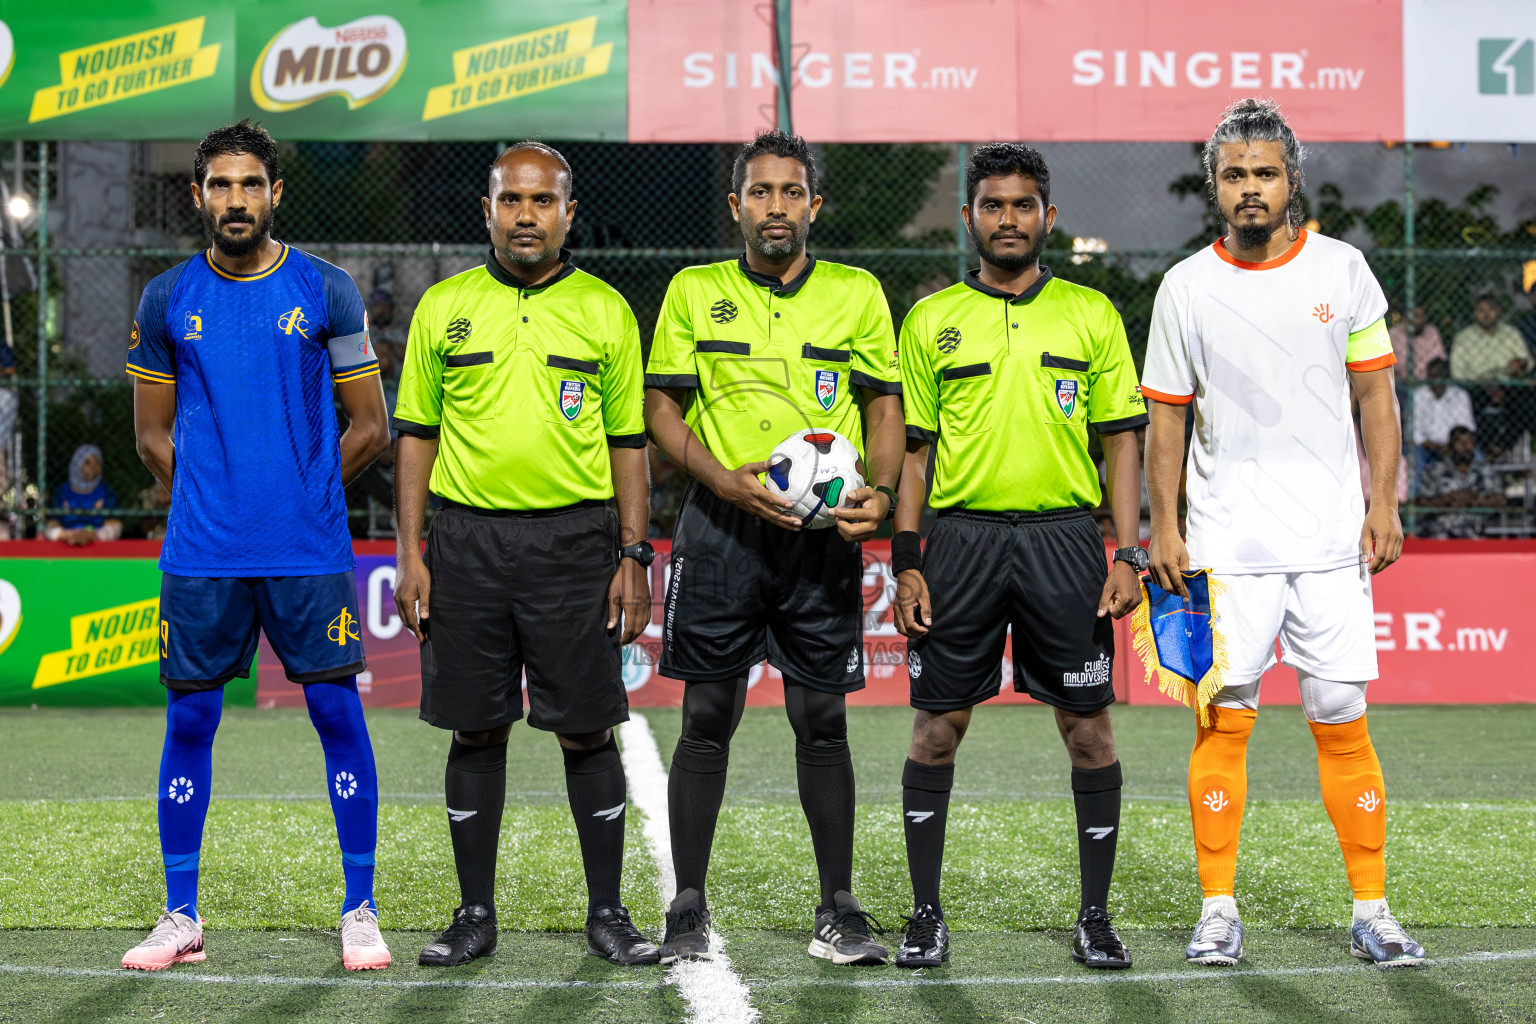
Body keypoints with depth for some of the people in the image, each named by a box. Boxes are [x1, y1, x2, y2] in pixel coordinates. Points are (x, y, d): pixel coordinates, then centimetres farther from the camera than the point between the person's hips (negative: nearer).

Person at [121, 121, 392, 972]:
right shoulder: (167, 300, 6)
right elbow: (153, 434, 14)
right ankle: (180, 916, 14)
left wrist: (300, 494, 7)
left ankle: (359, 913, 9)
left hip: (309, 549, -1)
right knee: (188, 721, 4)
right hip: (200, 551, 2)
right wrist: (211, 500, 8)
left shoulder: (326, 293, 1)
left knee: (338, 713, -1)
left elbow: (369, 428, 6)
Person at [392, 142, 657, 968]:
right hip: (467, 537, 1)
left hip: (574, 540, -1)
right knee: (476, 730, 6)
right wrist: (410, 553, 1)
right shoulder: (443, 307, 7)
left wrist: (634, 557, 0)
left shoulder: (605, 311, 6)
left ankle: (607, 913, 10)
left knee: (587, 730, 1)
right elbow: (417, 434, 9)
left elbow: (628, 442, 7)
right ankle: (475, 914, 15)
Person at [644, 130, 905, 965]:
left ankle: (838, 911, 10)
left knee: (822, 718, 3)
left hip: (824, 531, 0)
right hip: (721, 527, 0)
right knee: (707, 717, 1)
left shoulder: (858, 294, 9)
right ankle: (687, 912, 8)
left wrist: (879, 491, -9)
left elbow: (886, 406, 10)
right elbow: (661, 408, 5)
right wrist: (723, 479, -12)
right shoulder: (693, 293, 8)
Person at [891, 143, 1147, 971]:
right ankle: (926, 914, 12)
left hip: (1063, 538, 0)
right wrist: (905, 562, 0)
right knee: (937, 728, 1)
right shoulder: (930, 321, 8)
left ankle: (1095, 916, 11)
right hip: (960, 537, 0)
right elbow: (913, 448, 9)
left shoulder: (1091, 314, 8)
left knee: (1088, 728, 0)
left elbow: (1121, 441, 7)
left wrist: (1129, 554, -2)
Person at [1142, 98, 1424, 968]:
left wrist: (1384, 505, 0)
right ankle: (1219, 909, 7)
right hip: (1225, 542, 0)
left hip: (1331, 537, 0)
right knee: (1224, 717, -2)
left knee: (1342, 719, 1)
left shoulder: (1342, 269, 4)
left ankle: (1371, 909, 9)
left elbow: (1376, 396, 8)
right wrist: (1162, 528, 1)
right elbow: (1166, 415, 7)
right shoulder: (1187, 286, 3)